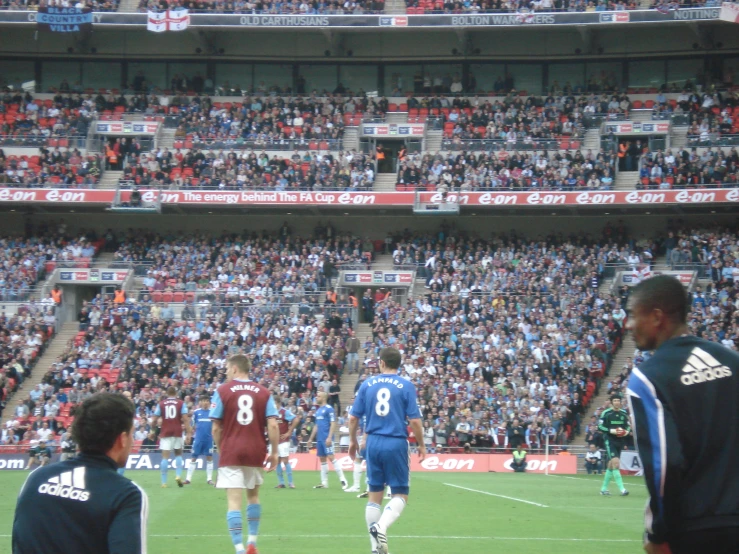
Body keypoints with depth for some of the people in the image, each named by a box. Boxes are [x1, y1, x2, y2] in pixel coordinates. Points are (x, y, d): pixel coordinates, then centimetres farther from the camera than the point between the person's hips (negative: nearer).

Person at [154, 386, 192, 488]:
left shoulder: (161, 404, 4)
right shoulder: (181, 403, 2)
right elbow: (185, 419, -7)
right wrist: (189, 433, -8)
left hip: (165, 433, 0)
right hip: (177, 432, 0)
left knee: (165, 457, 0)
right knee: (178, 454, 18)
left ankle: (164, 482, -4)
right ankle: (178, 475, 0)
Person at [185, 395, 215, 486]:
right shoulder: (196, 412, 2)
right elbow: (193, 425, 11)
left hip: (209, 439, 1)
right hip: (198, 438, 0)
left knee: (209, 458, 3)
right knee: (194, 458, 3)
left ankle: (209, 479, 10)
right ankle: (188, 479, 8)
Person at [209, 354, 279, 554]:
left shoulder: (222, 391, -2)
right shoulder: (264, 393, 3)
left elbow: (216, 428, -1)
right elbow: (273, 426, -4)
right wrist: (274, 452, 3)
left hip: (230, 453, -3)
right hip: (256, 453, 3)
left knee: (234, 501, -5)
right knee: (253, 495, 22)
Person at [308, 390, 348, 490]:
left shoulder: (329, 409, -9)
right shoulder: (318, 410, 17)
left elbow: (333, 424, -14)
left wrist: (329, 437, -21)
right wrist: (311, 438, 22)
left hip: (326, 439, -9)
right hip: (319, 439, 9)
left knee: (331, 457, -14)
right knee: (322, 459, 9)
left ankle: (343, 480, -13)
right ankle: (324, 483, 12)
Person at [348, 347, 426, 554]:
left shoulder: (368, 384, 4)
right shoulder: (406, 386, -4)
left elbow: (353, 417, 6)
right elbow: (414, 420, -7)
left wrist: (353, 440, 21)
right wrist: (421, 445, 6)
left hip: (373, 443, 3)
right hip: (396, 444, -3)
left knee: (375, 495, 10)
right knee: (400, 495, 6)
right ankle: (381, 526, -22)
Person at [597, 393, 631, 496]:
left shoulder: (624, 413, 9)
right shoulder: (606, 413, -7)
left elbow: (628, 425, 18)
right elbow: (600, 427, -8)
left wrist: (627, 431, -5)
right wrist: (611, 431, -20)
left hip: (620, 441, 6)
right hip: (609, 440, -6)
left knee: (611, 465, 12)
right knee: (616, 462, -19)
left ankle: (604, 488, 23)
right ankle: (622, 489, -22)